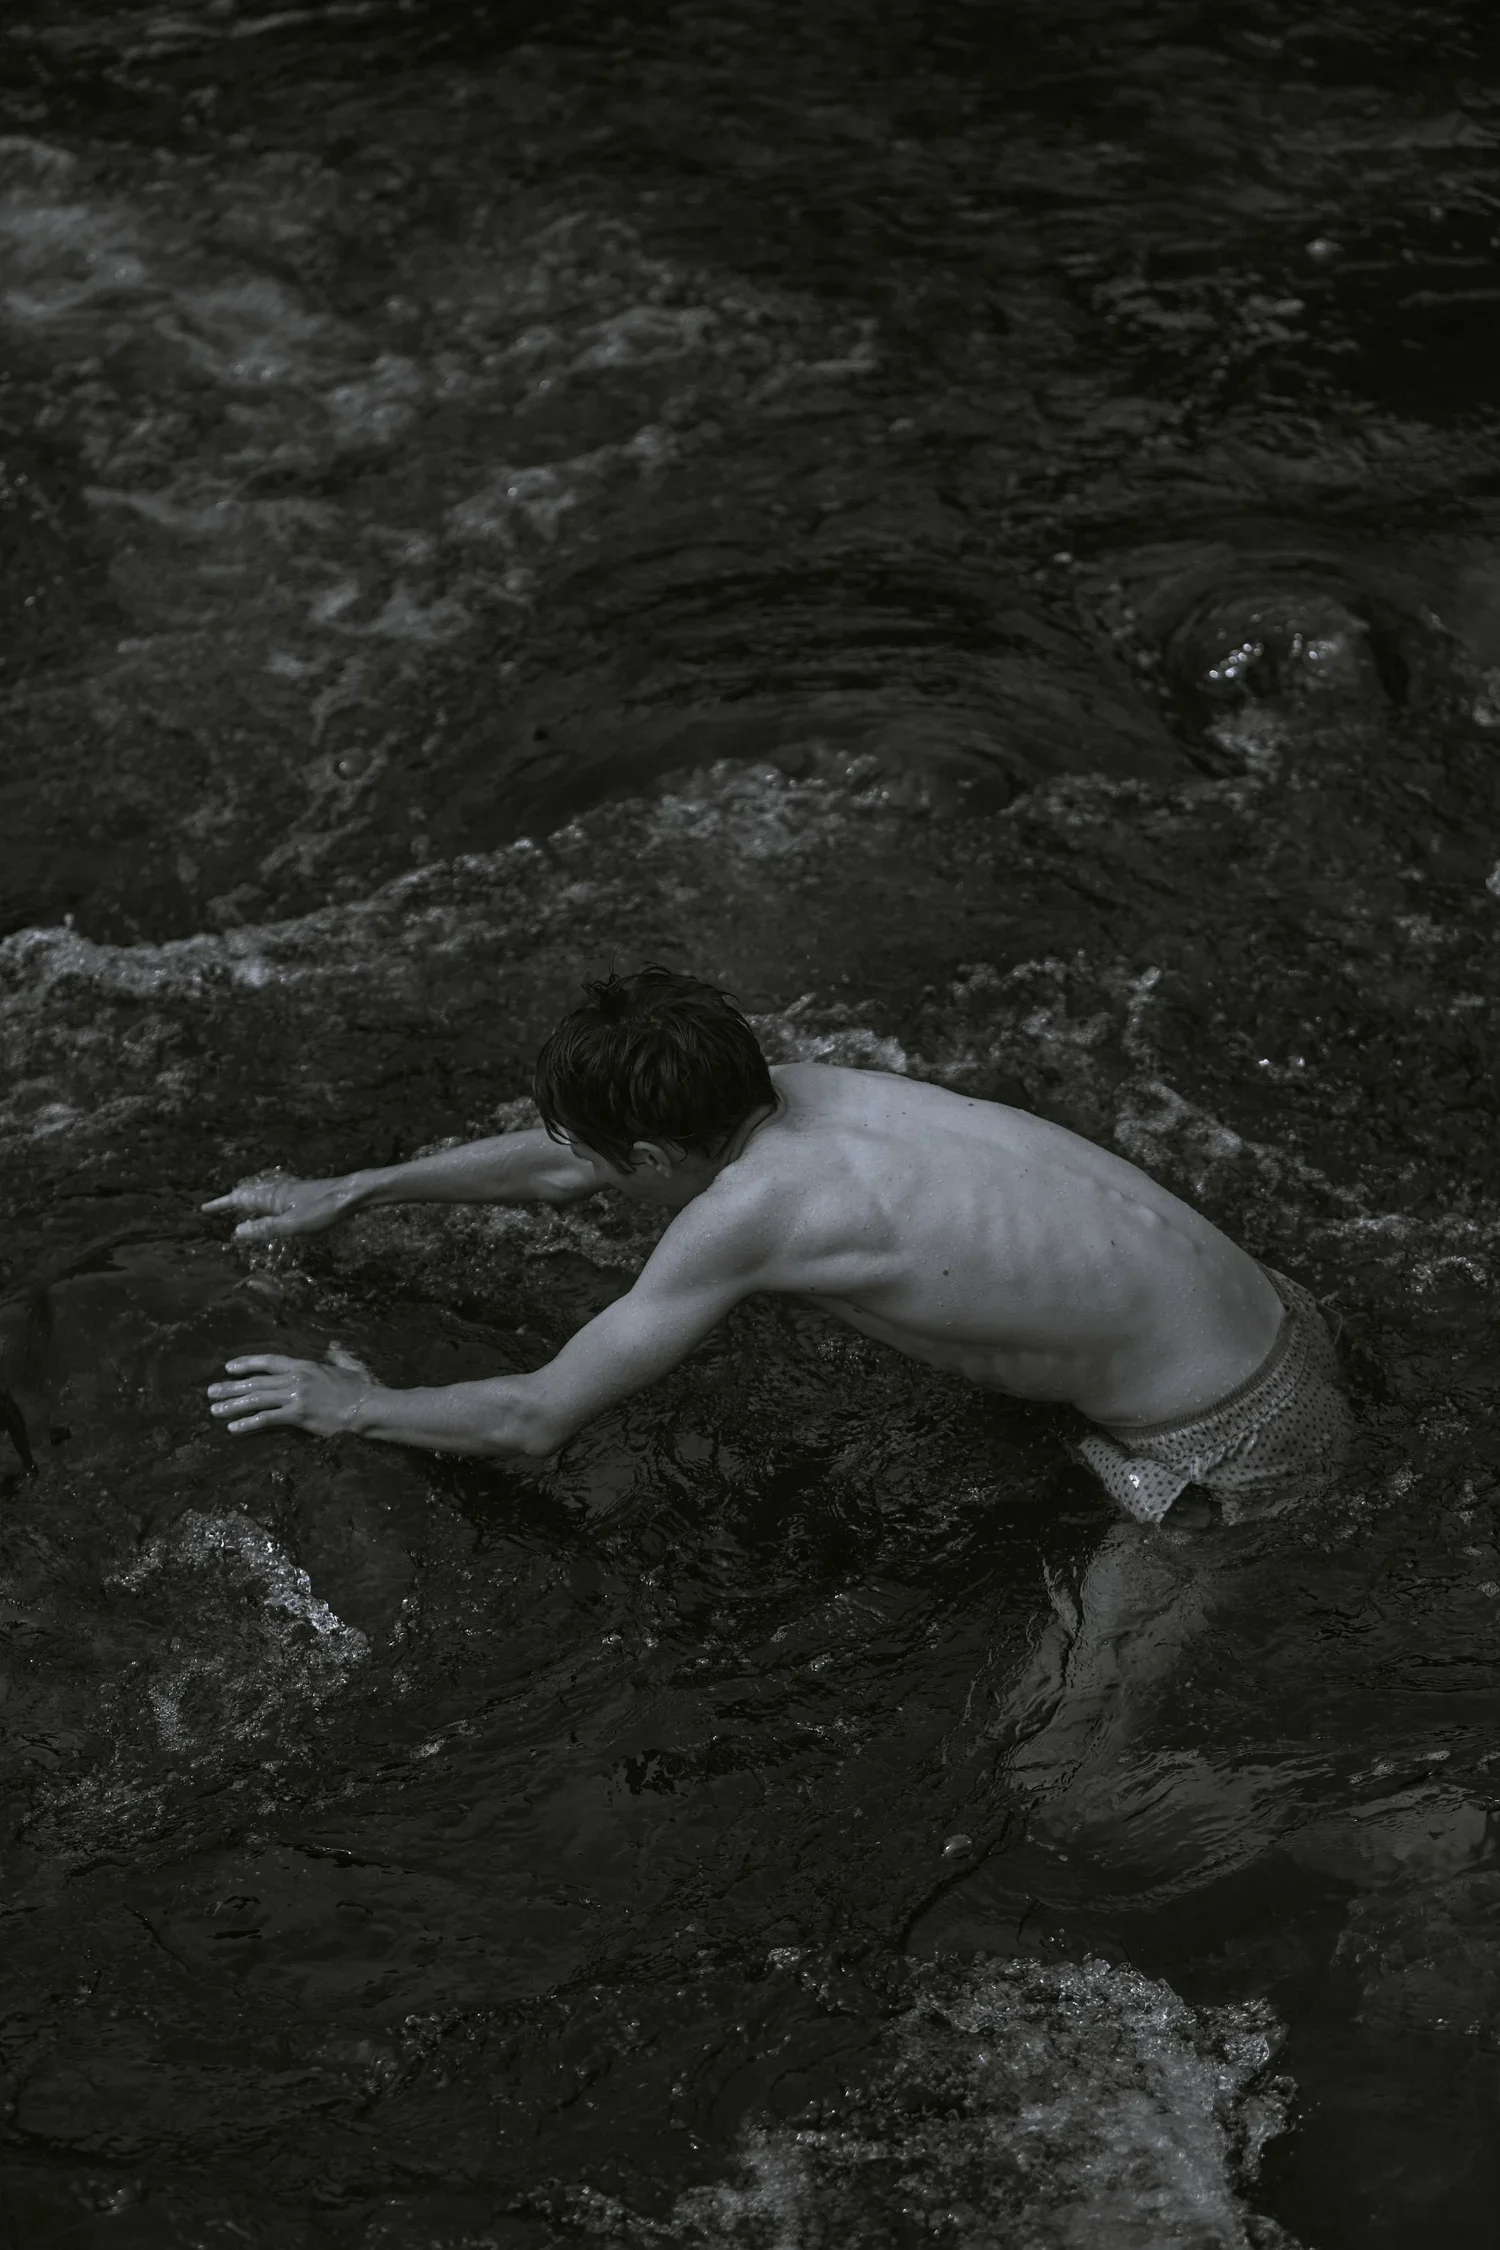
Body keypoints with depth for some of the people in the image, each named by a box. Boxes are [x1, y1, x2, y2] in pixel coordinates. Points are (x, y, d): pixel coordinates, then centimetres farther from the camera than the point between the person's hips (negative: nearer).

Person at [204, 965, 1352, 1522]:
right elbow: (561, 1161, 15)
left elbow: (536, 1418, -15)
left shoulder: (746, 1212, -27)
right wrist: (352, 1190, 23)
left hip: (1235, 1446, -8)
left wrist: (356, 1407, 2)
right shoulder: (797, 1090, -3)